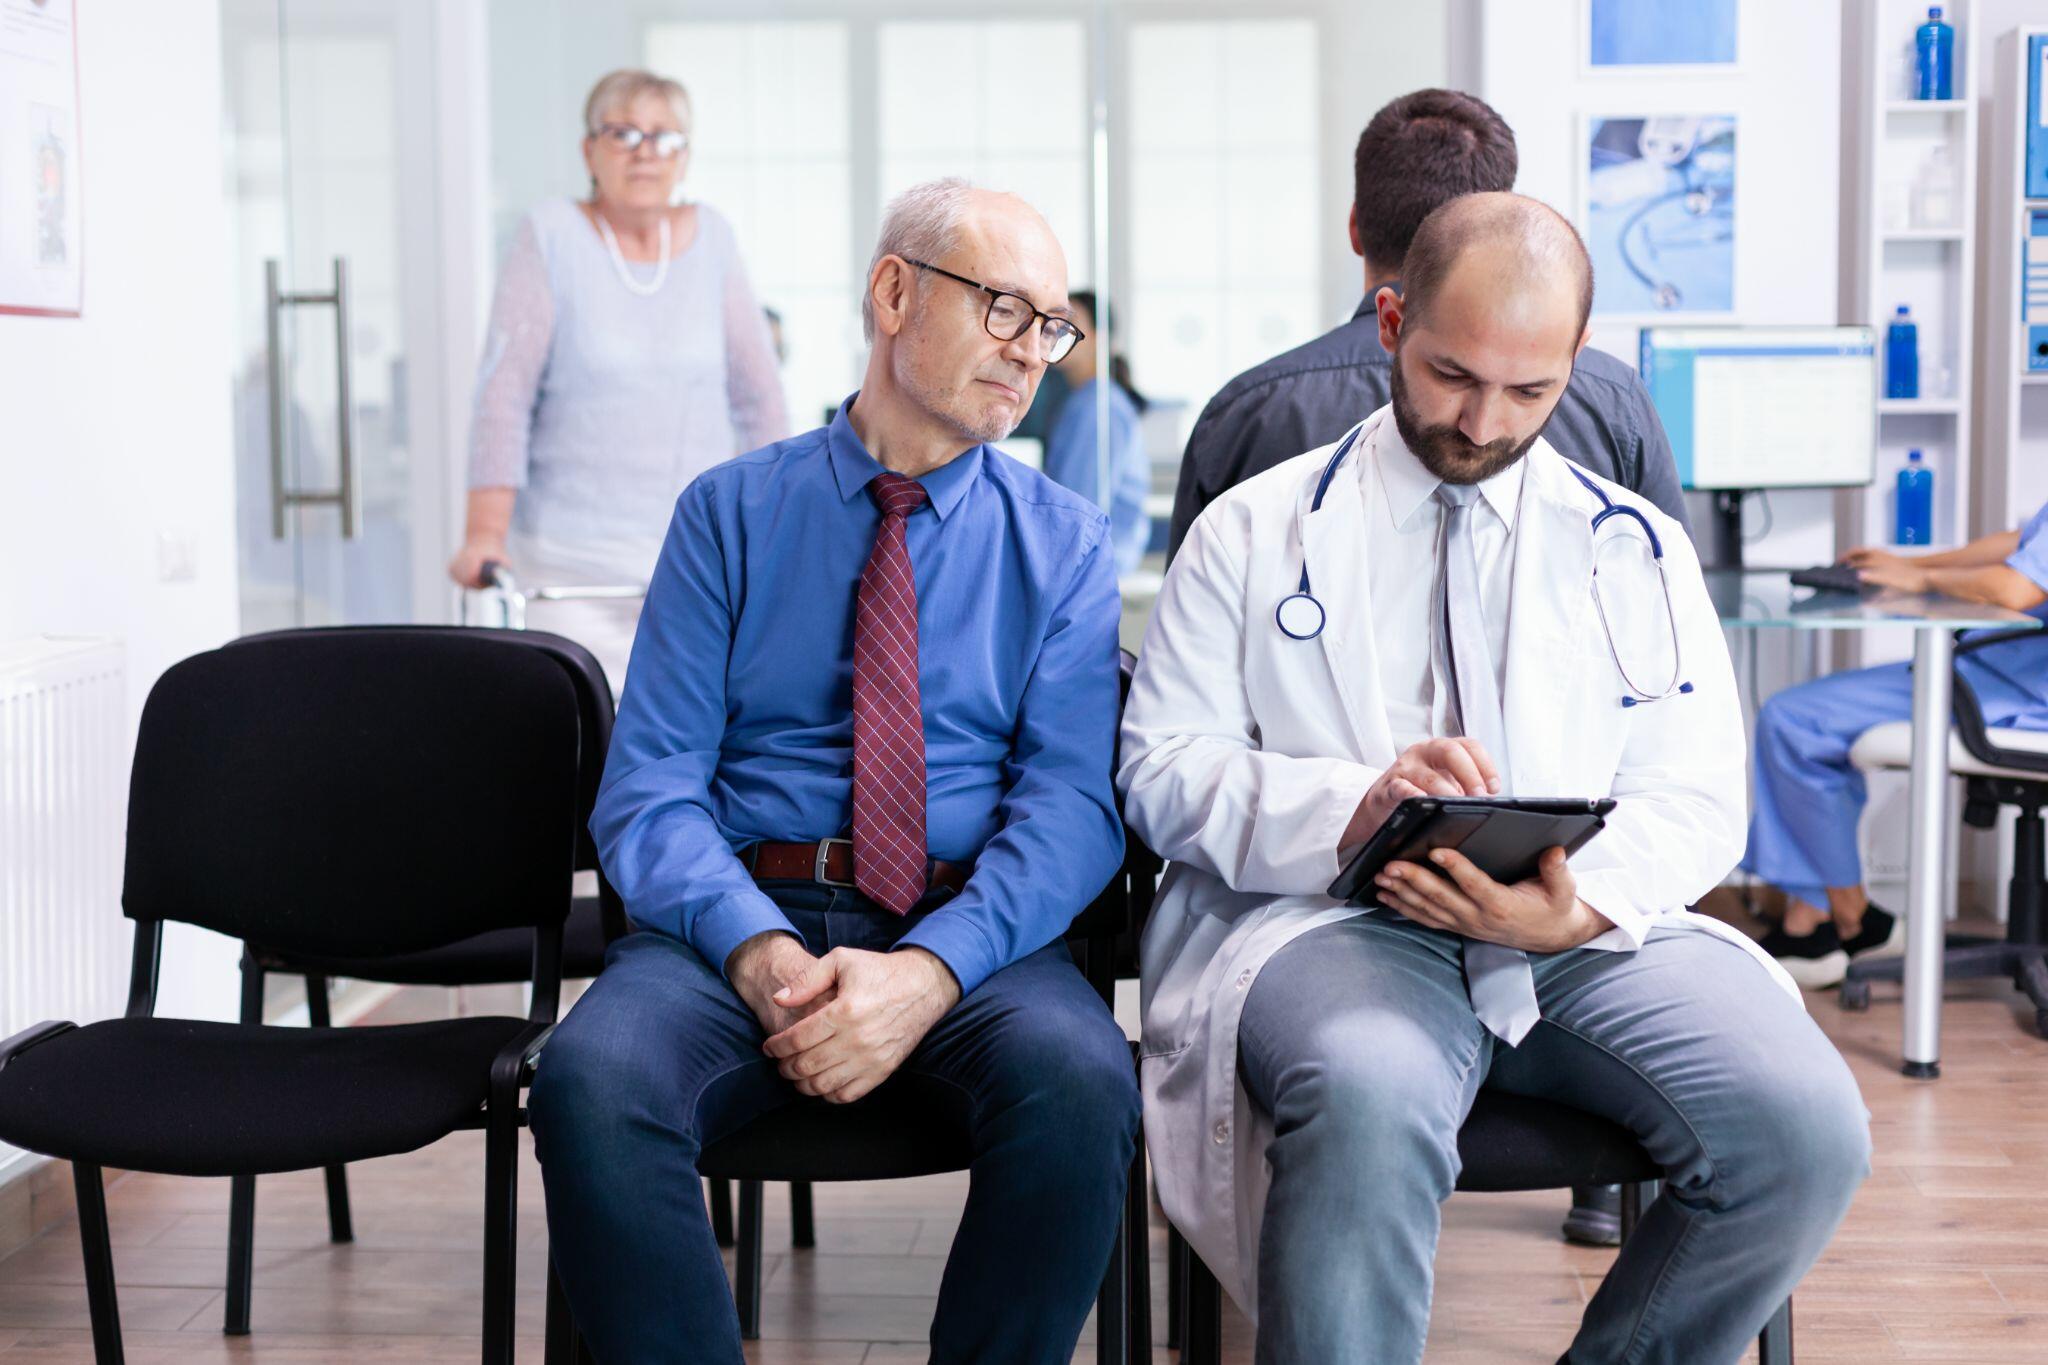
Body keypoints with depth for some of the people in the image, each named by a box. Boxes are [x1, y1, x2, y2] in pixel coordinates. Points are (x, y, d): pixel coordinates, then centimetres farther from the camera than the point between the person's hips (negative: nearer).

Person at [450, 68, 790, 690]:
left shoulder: (711, 239, 8)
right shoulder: (551, 237, -2)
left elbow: (758, 393, 14)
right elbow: (505, 392, -7)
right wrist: (484, 534, -14)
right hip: (572, 557, -3)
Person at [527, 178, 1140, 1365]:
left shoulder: (1065, 542, 11)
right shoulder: (730, 513, 11)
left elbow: (1075, 799, -2)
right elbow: (650, 786, 2)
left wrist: (928, 969, -20)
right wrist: (757, 953, -18)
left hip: (973, 934, 0)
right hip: (743, 914, 0)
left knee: (1080, 1084, -33)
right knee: (594, 1081, -32)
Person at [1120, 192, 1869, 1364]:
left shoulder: (1636, 548, 16)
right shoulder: (1253, 534, 11)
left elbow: (1696, 802, 8)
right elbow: (1162, 771, 2)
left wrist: (1578, 907, -15)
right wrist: (1354, 809, -18)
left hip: (1587, 930, 3)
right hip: (1331, 922, -3)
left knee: (1807, 1127, -24)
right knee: (1370, 1103, -38)